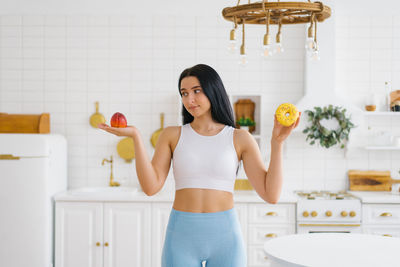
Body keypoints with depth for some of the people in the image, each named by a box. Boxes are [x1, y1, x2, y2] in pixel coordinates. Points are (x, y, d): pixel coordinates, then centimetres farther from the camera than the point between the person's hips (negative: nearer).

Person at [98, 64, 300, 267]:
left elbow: (271, 195, -4)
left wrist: (277, 142, -12)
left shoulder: (240, 139, 2)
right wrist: (135, 136, -14)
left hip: (224, 236, 0)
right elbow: (151, 186, -7)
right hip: (181, 236, 1)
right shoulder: (172, 135, 4)